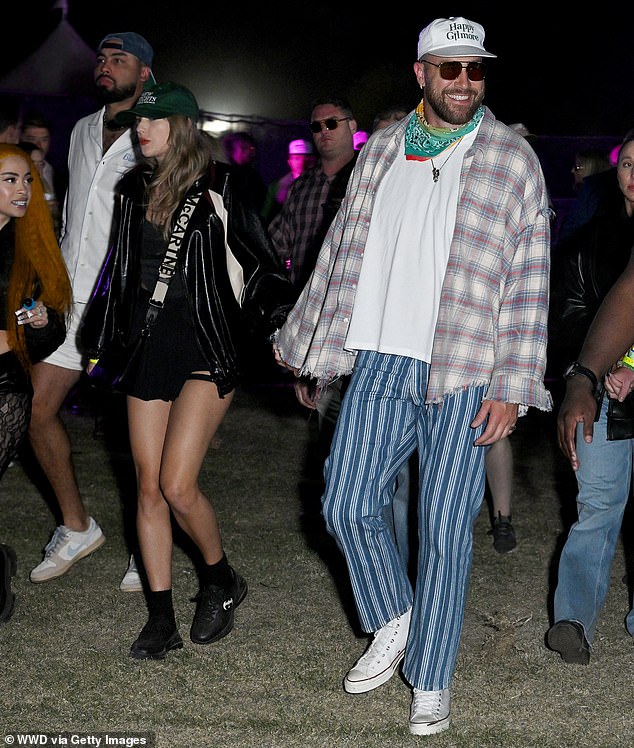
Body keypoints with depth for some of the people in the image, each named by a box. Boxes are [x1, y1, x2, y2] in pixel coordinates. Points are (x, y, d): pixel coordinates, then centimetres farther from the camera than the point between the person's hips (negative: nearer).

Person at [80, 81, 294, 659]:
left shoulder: (217, 189, -5)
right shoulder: (133, 190, 11)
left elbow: (261, 263, -1)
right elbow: (117, 270, 20)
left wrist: (280, 328, -9)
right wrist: (100, 343, 21)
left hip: (206, 350, -5)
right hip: (145, 350, 6)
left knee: (177, 485, -12)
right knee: (148, 487, 3)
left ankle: (221, 580, 15)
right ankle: (161, 618, 12)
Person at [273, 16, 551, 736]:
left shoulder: (512, 159, -1)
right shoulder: (382, 150, 11)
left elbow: (529, 279, -3)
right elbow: (345, 246, 18)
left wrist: (511, 386, -9)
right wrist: (303, 339, 20)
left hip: (464, 376, -3)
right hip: (381, 361, 4)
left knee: (444, 525, -1)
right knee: (347, 504, 2)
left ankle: (431, 679, 14)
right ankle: (392, 624, 27)